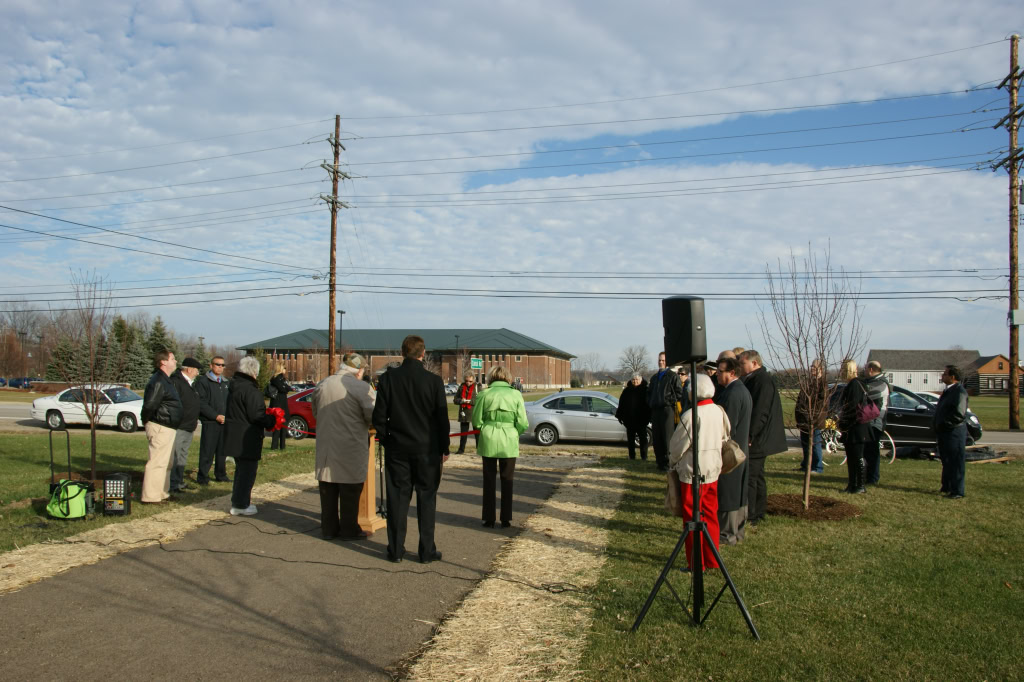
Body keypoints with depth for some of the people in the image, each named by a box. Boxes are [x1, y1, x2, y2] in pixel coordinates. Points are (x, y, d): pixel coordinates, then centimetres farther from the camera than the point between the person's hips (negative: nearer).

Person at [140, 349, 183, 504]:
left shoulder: (165, 380, 15)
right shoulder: (158, 382, -19)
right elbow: (149, 405, -25)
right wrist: (147, 421, -10)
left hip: (168, 428, 11)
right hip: (160, 428, -11)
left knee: (166, 463, 18)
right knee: (157, 462, -6)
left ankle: (163, 493, 27)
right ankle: (150, 497, -1)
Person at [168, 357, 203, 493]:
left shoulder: (191, 383, 18)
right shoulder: (175, 382, -14)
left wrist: (195, 421, 20)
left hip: (189, 428, 10)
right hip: (178, 428, -10)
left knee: (183, 456, 16)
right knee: (175, 457, -6)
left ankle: (179, 482, 25)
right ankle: (173, 484, -2)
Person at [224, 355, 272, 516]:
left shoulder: (234, 387, 12)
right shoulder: (250, 390, -19)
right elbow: (256, 415, -24)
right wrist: (271, 421, -7)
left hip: (234, 435, 10)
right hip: (247, 438, -10)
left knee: (241, 469, 20)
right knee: (248, 471, 0)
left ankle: (238, 502, 27)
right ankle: (240, 505, 5)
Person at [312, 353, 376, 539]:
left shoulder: (321, 385, 6)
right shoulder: (362, 388, -13)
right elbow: (373, 417, -14)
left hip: (326, 446, 5)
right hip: (351, 448, -5)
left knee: (328, 490, 14)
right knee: (350, 491, 6)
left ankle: (329, 528, 22)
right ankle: (349, 530, 13)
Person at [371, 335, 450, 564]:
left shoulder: (389, 378, -5)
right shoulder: (434, 381, -8)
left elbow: (379, 416, -2)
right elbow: (442, 418, -4)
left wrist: (386, 440, 11)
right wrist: (444, 448, 6)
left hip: (397, 449, 1)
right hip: (427, 450, -1)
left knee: (397, 499, 9)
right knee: (426, 499, 7)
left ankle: (396, 549, 15)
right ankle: (427, 551, 11)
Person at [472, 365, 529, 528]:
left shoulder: (484, 394, -4)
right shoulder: (515, 394, -4)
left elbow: (477, 421, -2)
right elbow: (522, 423, -4)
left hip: (488, 441, 0)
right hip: (509, 443, 0)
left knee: (489, 481, 11)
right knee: (507, 481, 12)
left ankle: (489, 519, 16)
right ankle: (506, 519, 16)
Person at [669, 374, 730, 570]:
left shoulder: (690, 416, -21)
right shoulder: (719, 412, -2)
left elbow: (678, 446, -12)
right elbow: (724, 439, 11)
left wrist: (673, 462, 8)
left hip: (692, 474, -6)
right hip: (713, 472, 6)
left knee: (692, 517, 5)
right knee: (711, 516, 16)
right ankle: (712, 560, 25)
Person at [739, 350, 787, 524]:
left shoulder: (763, 380, -17)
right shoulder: (753, 379, 15)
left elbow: (760, 411, -24)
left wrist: (749, 436, -24)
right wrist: (749, 436, 18)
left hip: (757, 441, -11)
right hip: (757, 440, 11)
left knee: (749, 477, -7)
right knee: (757, 477, 16)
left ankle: (749, 516, -2)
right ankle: (758, 514, 25)